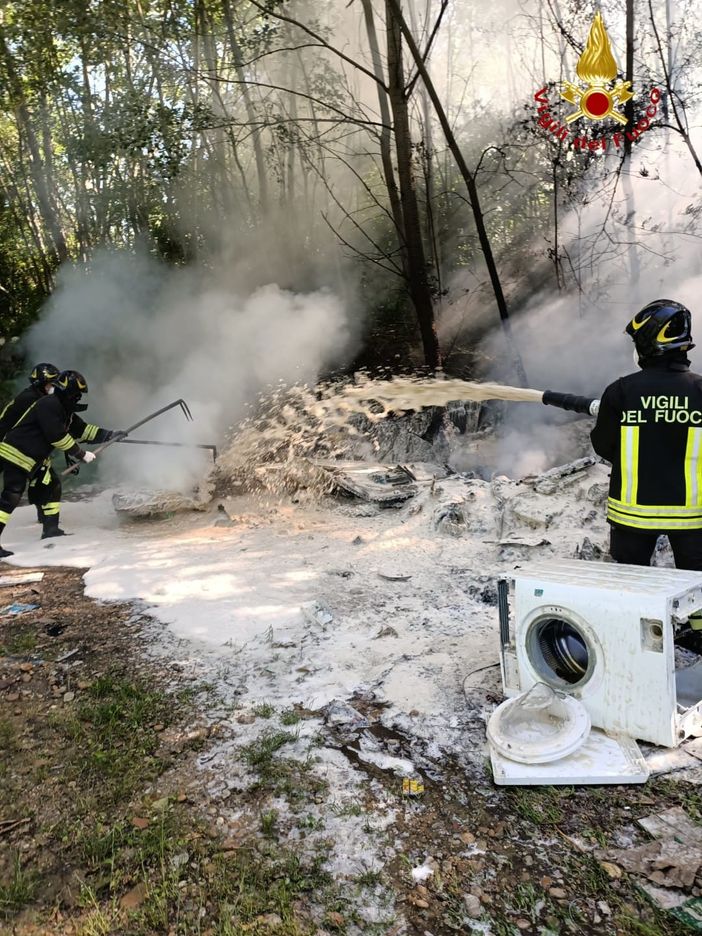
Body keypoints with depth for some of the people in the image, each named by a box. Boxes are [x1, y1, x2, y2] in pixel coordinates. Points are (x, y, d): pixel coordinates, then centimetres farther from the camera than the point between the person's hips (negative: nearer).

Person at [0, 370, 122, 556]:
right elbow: (57, 437, -24)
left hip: (36, 457, 10)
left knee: (52, 485, 13)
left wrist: (110, 434, 7)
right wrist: (82, 454, -16)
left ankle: (51, 529, 20)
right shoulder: (48, 405, -21)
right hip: (16, 455, -10)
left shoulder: (65, 410, 10)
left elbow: (82, 430, 14)